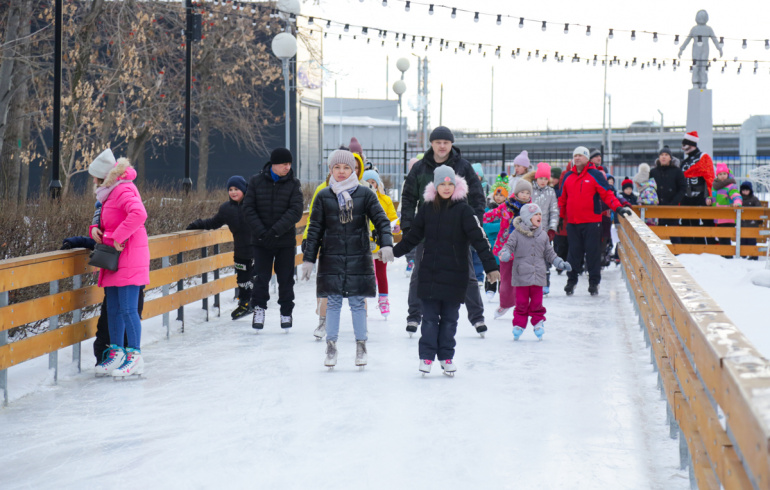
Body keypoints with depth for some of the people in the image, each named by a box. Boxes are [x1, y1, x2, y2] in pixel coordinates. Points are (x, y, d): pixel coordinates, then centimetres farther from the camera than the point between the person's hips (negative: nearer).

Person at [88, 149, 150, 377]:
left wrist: (118, 238, -26)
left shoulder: (124, 191, -14)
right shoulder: (109, 194, 17)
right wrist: (95, 229, 6)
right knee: (113, 309, 13)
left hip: (129, 259, -10)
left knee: (128, 309, -8)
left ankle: (135, 356, -3)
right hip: (113, 260, 10)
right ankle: (116, 352, 21)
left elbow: (139, 214, -32)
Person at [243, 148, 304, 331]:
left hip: (286, 240, 0)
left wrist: (276, 230, -21)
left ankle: (286, 312, 19)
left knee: (286, 279, 7)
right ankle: (259, 308, 14)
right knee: (261, 277, 1)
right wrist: (261, 231, -17)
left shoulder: (293, 183, -3)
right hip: (261, 240, 0)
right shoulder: (256, 181, -2)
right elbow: (248, 208, -4)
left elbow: (296, 211, -11)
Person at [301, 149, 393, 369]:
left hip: (358, 257, -1)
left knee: (358, 302, 3)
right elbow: (315, 229, 6)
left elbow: (381, 220, 0)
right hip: (331, 258, 1)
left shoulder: (365, 194, 1)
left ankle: (361, 346, 14)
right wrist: (308, 259, 4)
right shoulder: (323, 196, 4)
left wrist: (386, 244, -16)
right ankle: (331, 346, 13)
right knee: (333, 302, 3)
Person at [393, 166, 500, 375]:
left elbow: (479, 239, -9)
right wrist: (393, 252, 17)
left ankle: (446, 357, 17)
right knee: (429, 317, 3)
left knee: (450, 318, 7)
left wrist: (491, 266, -14)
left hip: (455, 275, -2)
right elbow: (413, 236, 15)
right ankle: (426, 356, 9)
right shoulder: (427, 209, 3)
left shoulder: (463, 210, -6)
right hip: (429, 273, 2)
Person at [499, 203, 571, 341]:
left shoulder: (543, 235, 10)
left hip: (538, 276, 3)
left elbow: (549, 253, 18)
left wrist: (559, 263, 12)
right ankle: (519, 324, 13)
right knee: (521, 302, 2)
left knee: (537, 302, 5)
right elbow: (509, 246, -4)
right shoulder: (517, 234, -3)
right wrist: (505, 253, -26)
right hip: (521, 276, -3)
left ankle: (538, 323, 19)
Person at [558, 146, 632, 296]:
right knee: (573, 252, 6)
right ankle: (571, 281, 16)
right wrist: (560, 216, 16)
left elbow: (607, 194, -4)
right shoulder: (567, 177, 13)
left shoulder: (595, 175, 0)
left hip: (591, 222, -3)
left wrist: (618, 207, -16)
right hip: (572, 222, 3)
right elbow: (563, 199, 19)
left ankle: (594, 282, 8)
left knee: (593, 252, 0)